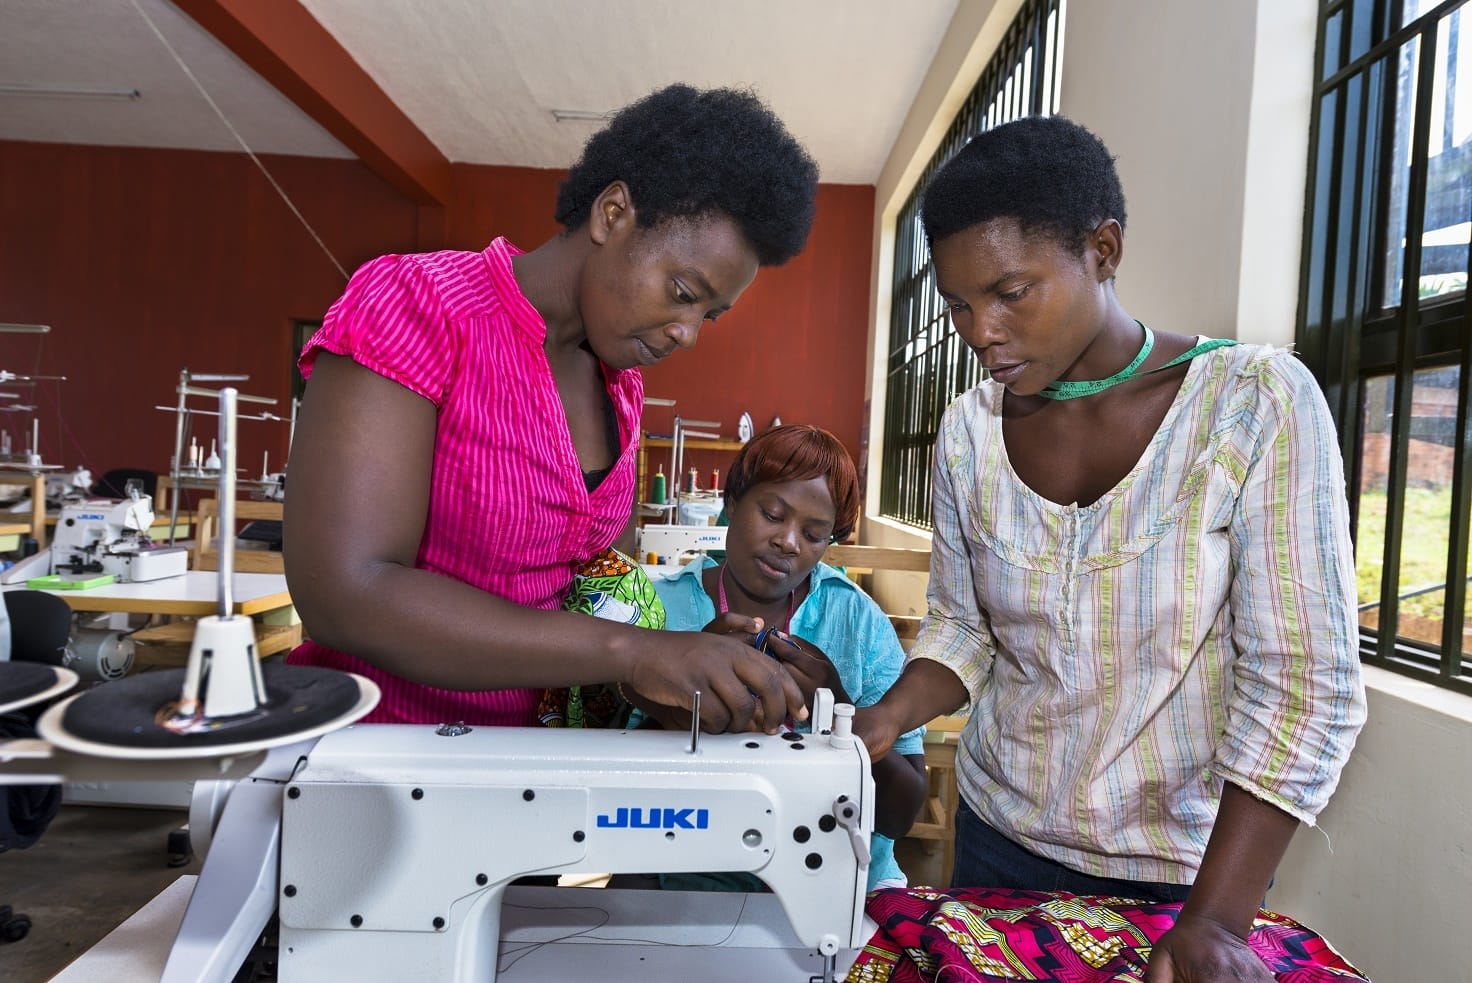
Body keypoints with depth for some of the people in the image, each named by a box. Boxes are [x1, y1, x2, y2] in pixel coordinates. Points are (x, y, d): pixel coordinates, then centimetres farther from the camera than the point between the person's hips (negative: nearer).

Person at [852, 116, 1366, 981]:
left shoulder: (1258, 403, -18)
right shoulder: (970, 432, -8)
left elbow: (1306, 685, -18)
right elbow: (962, 627, 2)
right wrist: (885, 720, -16)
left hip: (1189, 868, -3)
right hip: (1001, 836, 3)